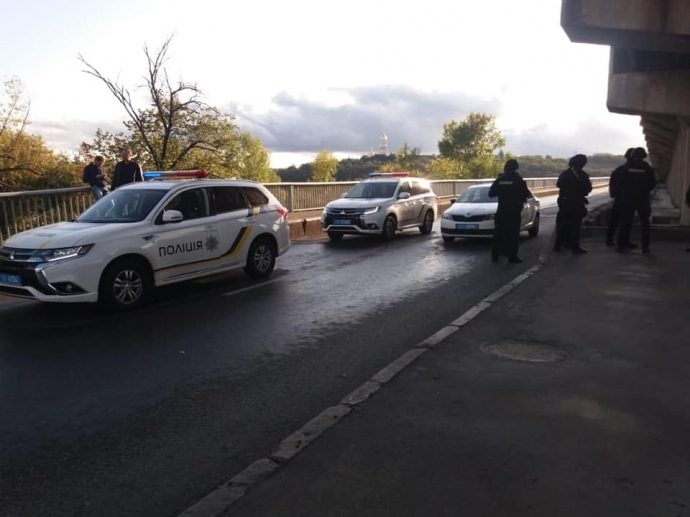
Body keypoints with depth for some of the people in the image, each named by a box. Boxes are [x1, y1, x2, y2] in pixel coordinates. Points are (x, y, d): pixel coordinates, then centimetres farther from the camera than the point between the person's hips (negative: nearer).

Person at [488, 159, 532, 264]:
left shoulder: (499, 179, 1)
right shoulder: (518, 180, -9)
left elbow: (491, 194, 5)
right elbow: (526, 194, -6)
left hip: (501, 211, 4)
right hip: (514, 211, -3)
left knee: (499, 233, 11)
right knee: (513, 234, 1)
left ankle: (495, 255, 13)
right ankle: (512, 257, -1)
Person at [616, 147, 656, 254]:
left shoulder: (627, 168, -5)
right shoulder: (647, 168, -5)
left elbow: (621, 184, -4)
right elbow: (653, 184, -1)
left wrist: (623, 193, 12)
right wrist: (644, 191, 16)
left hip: (628, 199, 0)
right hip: (643, 200, 0)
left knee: (625, 222, 6)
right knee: (645, 224, 8)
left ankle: (622, 245, 4)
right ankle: (645, 246, 8)